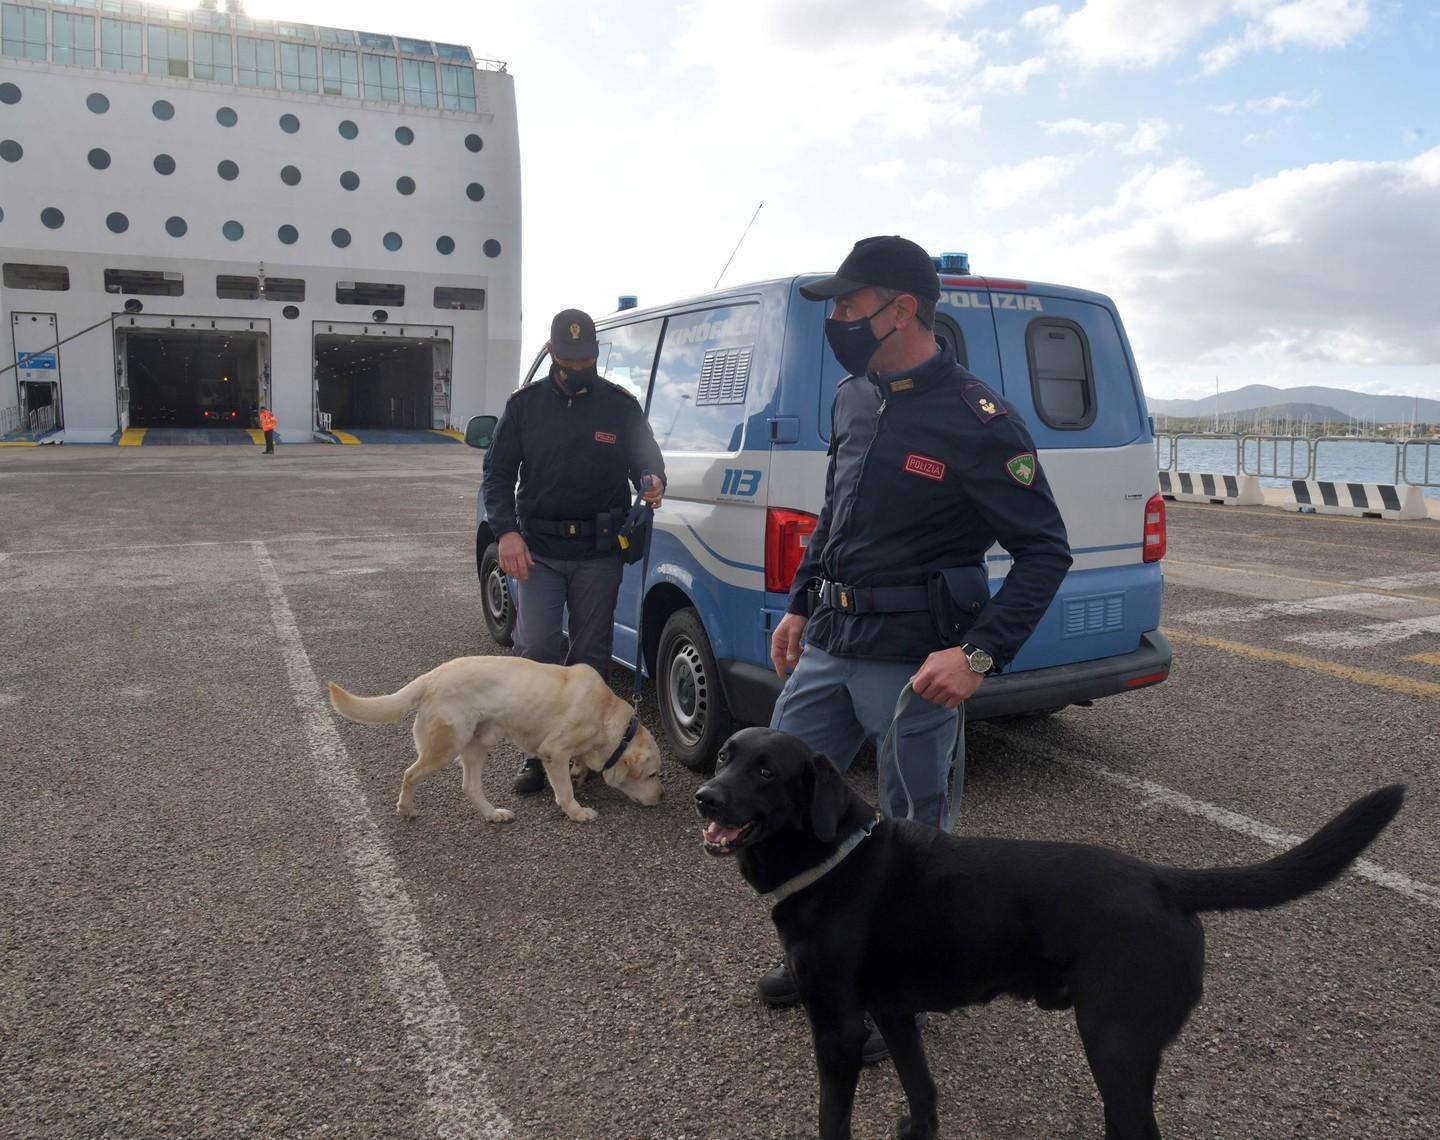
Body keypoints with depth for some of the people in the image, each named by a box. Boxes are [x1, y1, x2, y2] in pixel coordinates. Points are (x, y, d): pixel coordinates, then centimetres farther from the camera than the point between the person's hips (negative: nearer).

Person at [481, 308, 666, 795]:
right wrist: (507, 531, -11)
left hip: (599, 553, 0)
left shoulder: (621, 405, 4)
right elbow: (497, 476, 5)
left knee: (590, 654, 8)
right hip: (538, 550, 0)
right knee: (536, 647, -7)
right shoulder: (525, 404, 4)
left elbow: (647, 460, 9)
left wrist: (652, 482, -17)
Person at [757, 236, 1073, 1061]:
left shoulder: (977, 421, -15)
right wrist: (799, 606, 18)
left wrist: (980, 654, -22)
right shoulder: (854, 398, 8)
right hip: (829, 642, 8)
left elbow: (1045, 551, -13)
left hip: (914, 662, -7)